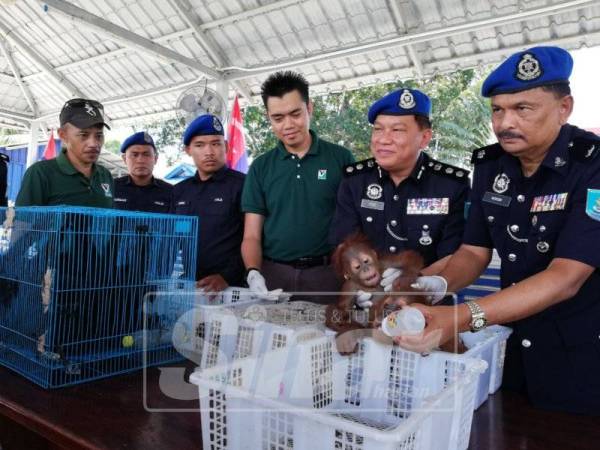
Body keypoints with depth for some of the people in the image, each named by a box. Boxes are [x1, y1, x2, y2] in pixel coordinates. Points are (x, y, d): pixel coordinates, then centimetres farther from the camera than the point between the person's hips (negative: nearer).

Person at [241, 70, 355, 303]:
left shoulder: (341, 158, 0)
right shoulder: (260, 168, 6)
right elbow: (252, 235, 3)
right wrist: (253, 272, -15)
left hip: (327, 274, -1)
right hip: (273, 274, 2)